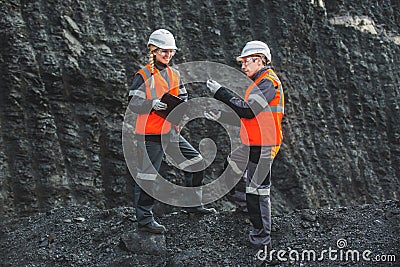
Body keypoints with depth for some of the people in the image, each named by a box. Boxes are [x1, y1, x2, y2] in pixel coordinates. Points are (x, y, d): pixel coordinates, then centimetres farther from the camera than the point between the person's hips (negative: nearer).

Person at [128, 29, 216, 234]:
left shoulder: (173, 75, 12)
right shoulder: (143, 76, -9)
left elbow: (184, 98, 16)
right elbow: (133, 104, -13)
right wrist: (152, 104, -29)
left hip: (171, 132, 7)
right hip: (150, 133, -7)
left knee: (196, 162, 11)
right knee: (148, 176, -2)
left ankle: (193, 204, 27)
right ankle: (144, 219, 10)